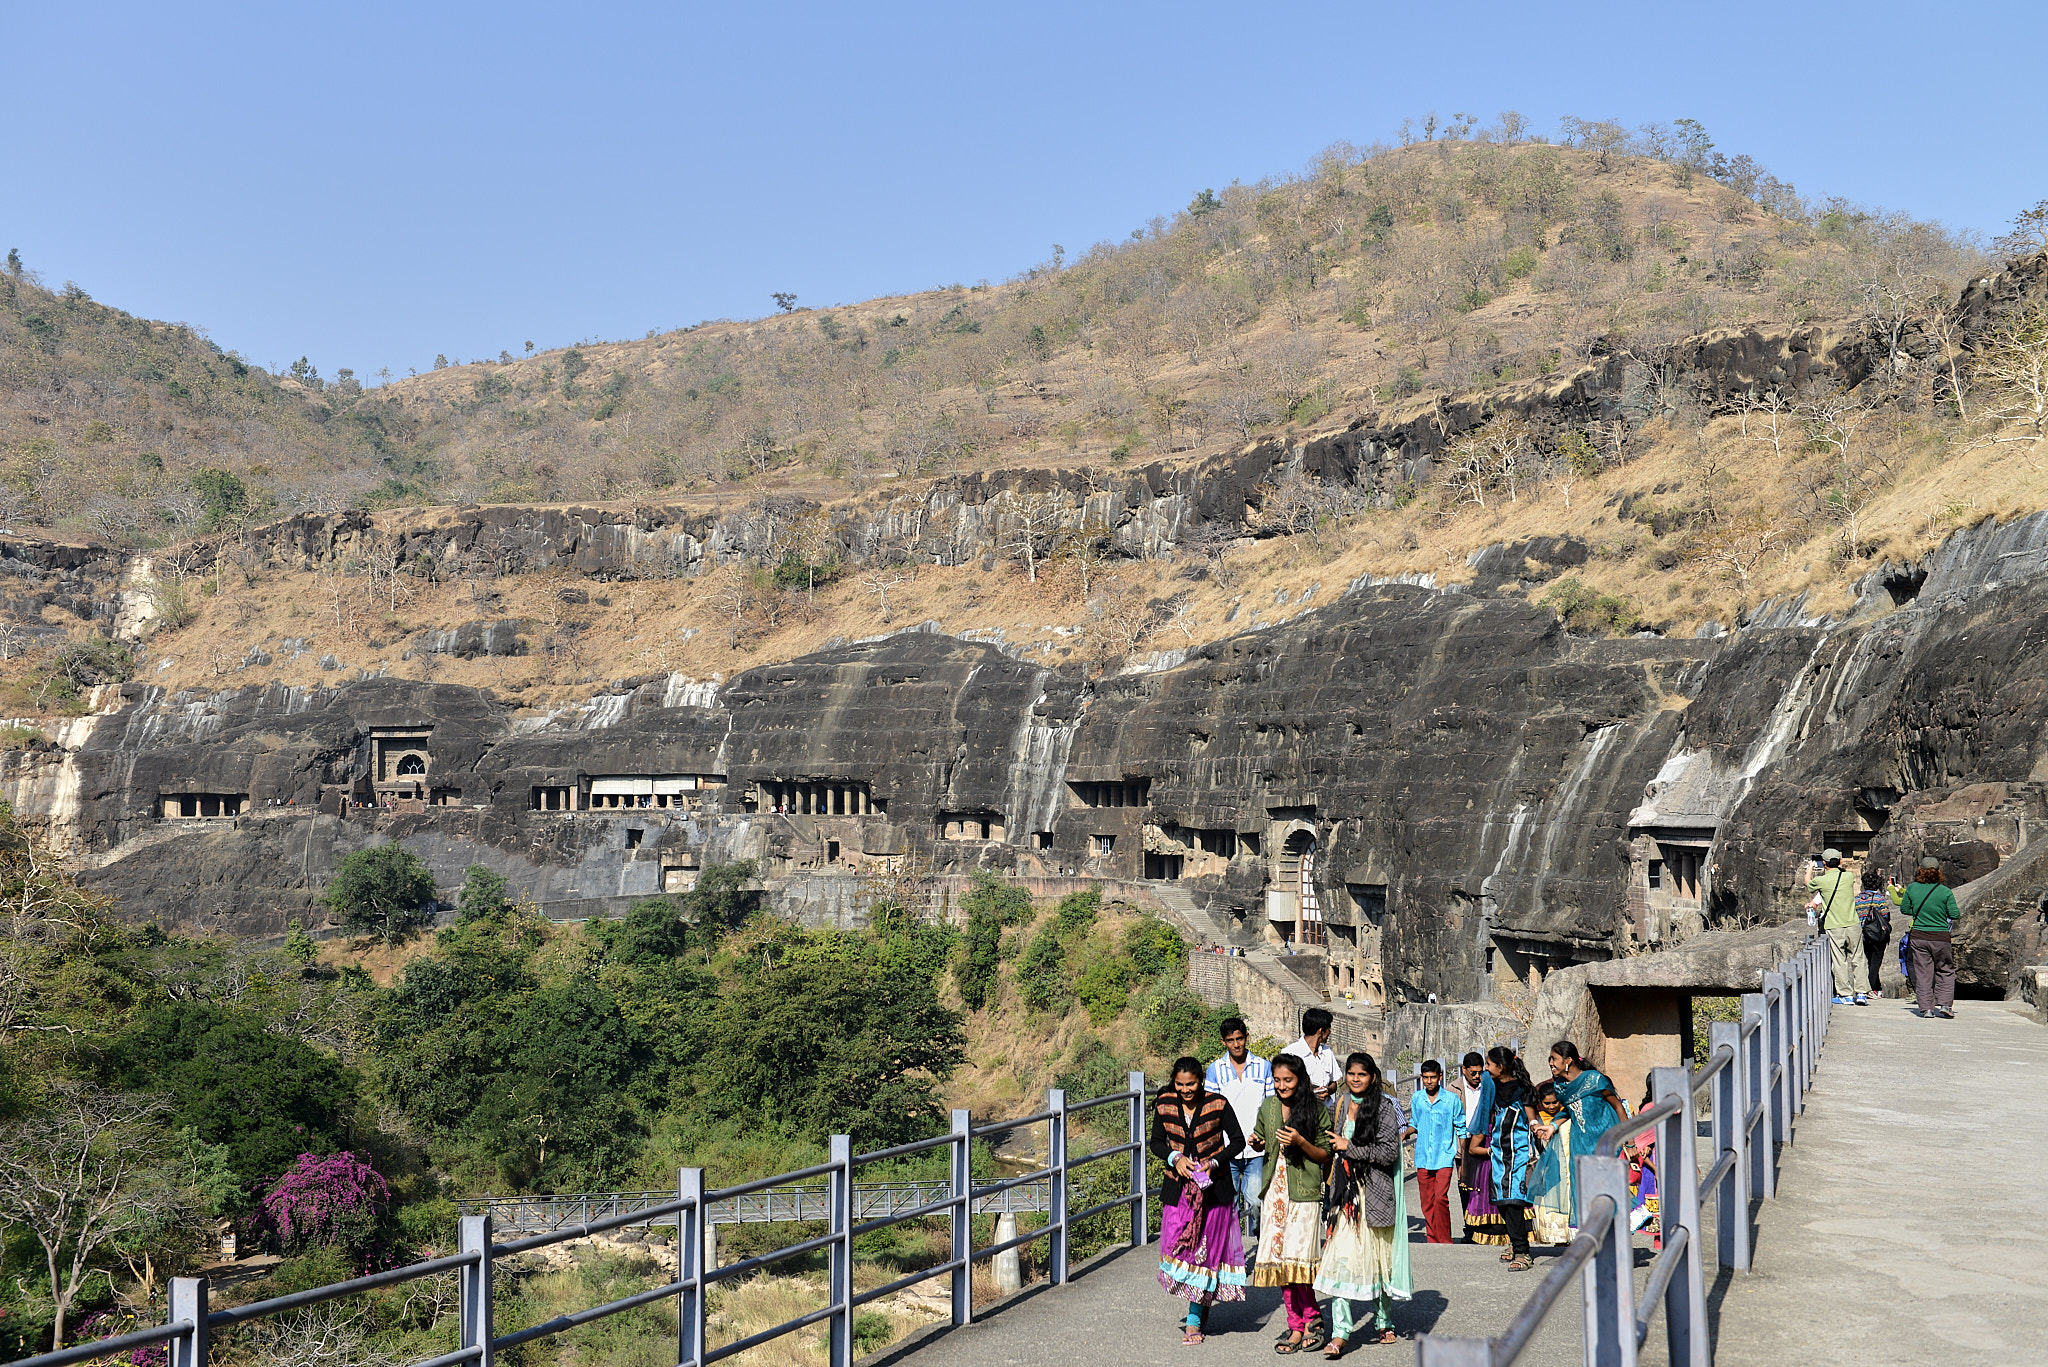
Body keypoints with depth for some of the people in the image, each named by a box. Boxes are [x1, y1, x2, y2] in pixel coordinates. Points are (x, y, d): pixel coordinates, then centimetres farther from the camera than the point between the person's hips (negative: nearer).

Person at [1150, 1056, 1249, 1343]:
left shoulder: (1218, 1105, -10)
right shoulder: (1165, 1105, -3)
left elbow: (1237, 1141, -2)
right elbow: (1156, 1143, 7)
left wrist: (1213, 1162, -16)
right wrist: (1176, 1158, -12)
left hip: (1213, 1186, -2)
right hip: (1178, 1187, 2)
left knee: (1207, 1249, 1)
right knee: (1177, 1245, -5)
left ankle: (1194, 1319, 12)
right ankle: (1201, 1309, 17)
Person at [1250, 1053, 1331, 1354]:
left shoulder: (1316, 1109, -3)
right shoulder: (1268, 1107, 9)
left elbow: (1326, 1156, -1)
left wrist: (1300, 1141, -17)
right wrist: (1257, 1144, -1)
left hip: (1304, 1192, -5)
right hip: (1274, 1191, 5)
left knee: (1296, 1259, -12)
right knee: (1279, 1260, 4)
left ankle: (1309, 1319, 4)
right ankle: (1298, 1324, 11)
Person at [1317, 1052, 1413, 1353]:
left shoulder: (1385, 1107, -4)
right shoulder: (1340, 1105, 12)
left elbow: (1389, 1152, -12)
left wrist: (1349, 1146, -13)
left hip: (1374, 1192, -3)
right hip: (1343, 1192, 3)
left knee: (1378, 1258, 6)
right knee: (1341, 1257, -8)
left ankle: (1384, 1322, 25)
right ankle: (1340, 1332, -10)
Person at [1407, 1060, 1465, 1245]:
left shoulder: (1452, 1099, -1)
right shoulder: (1416, 1098, 7)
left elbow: (1461, 1128, 6)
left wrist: (1462, 1157, 4)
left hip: (1444, 1157, -3)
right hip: (1423, 1158, 3)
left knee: (1441, 1198, -14)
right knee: (1427, 1202, 4)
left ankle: (1445, 1241, -6)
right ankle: (1433, 1240, 13)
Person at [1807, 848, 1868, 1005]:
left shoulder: (1821, 881, -9)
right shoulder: (1849, 876, -2)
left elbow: (1807, 884, 15)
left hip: (1834, 927, -2)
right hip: (1853, 926, 3)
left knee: (1840, 962, 4)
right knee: (1856, 959, 9)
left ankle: (1845, 995, 7)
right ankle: (1860, 993, 6)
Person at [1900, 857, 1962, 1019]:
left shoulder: (1912, 889, -2)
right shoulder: (1945, 892, -9)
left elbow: (1905, 909, 7)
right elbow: (1954, 915, -7)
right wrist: (1960, 912, 14)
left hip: (1919, 937, 2)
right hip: (1941, 937, -2)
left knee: (1922, 973, 7)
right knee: (1945, 971, 14)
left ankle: (1926, 1008, 5)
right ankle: (1945, 1004, 5)